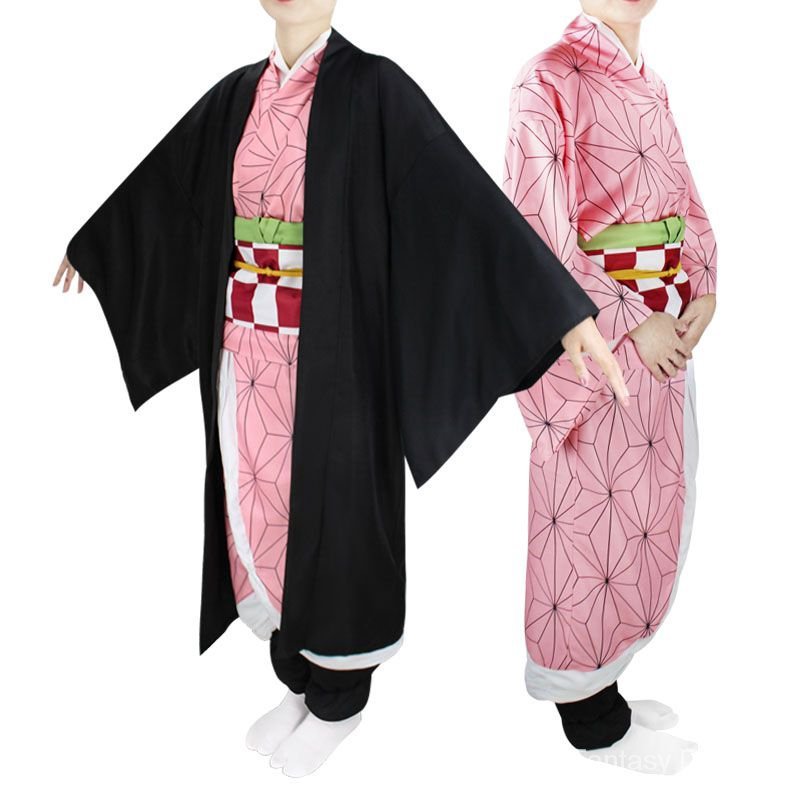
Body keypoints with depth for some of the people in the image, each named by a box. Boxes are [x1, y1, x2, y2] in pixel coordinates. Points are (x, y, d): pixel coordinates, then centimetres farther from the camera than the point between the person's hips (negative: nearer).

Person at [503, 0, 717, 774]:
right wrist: (632, 325, -17)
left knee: (648, 513, 14)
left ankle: (604, 685, 32)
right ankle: (590, 715, 21)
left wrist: (703, 289, 0)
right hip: (591, 336, -8)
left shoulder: (647, 84, 15)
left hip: (664, 331, 8)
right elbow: (541, 231, -18)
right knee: (591, 516, 3)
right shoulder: (548, 81, -11)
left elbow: (685, 199, 17)